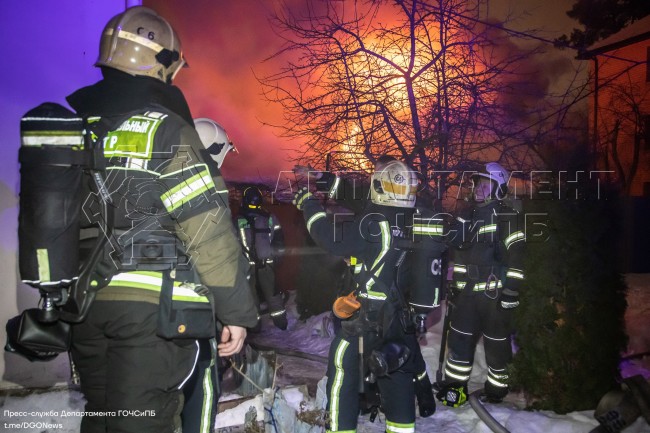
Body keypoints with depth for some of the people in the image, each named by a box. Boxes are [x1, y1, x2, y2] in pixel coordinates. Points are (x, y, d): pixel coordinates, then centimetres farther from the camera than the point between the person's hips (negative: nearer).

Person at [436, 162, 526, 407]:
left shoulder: (507, 218, -6)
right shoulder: (467, 217, 14)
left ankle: (496, 389, 23)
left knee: (496, 343, 6)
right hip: (466, 293, 6)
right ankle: (455, 387, 17)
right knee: (459, 340, 6)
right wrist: (453, 286, 19)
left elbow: (516, 257, -11)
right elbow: (457, 253, 21)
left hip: (494, 293, -6)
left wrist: (511, 292, -15)